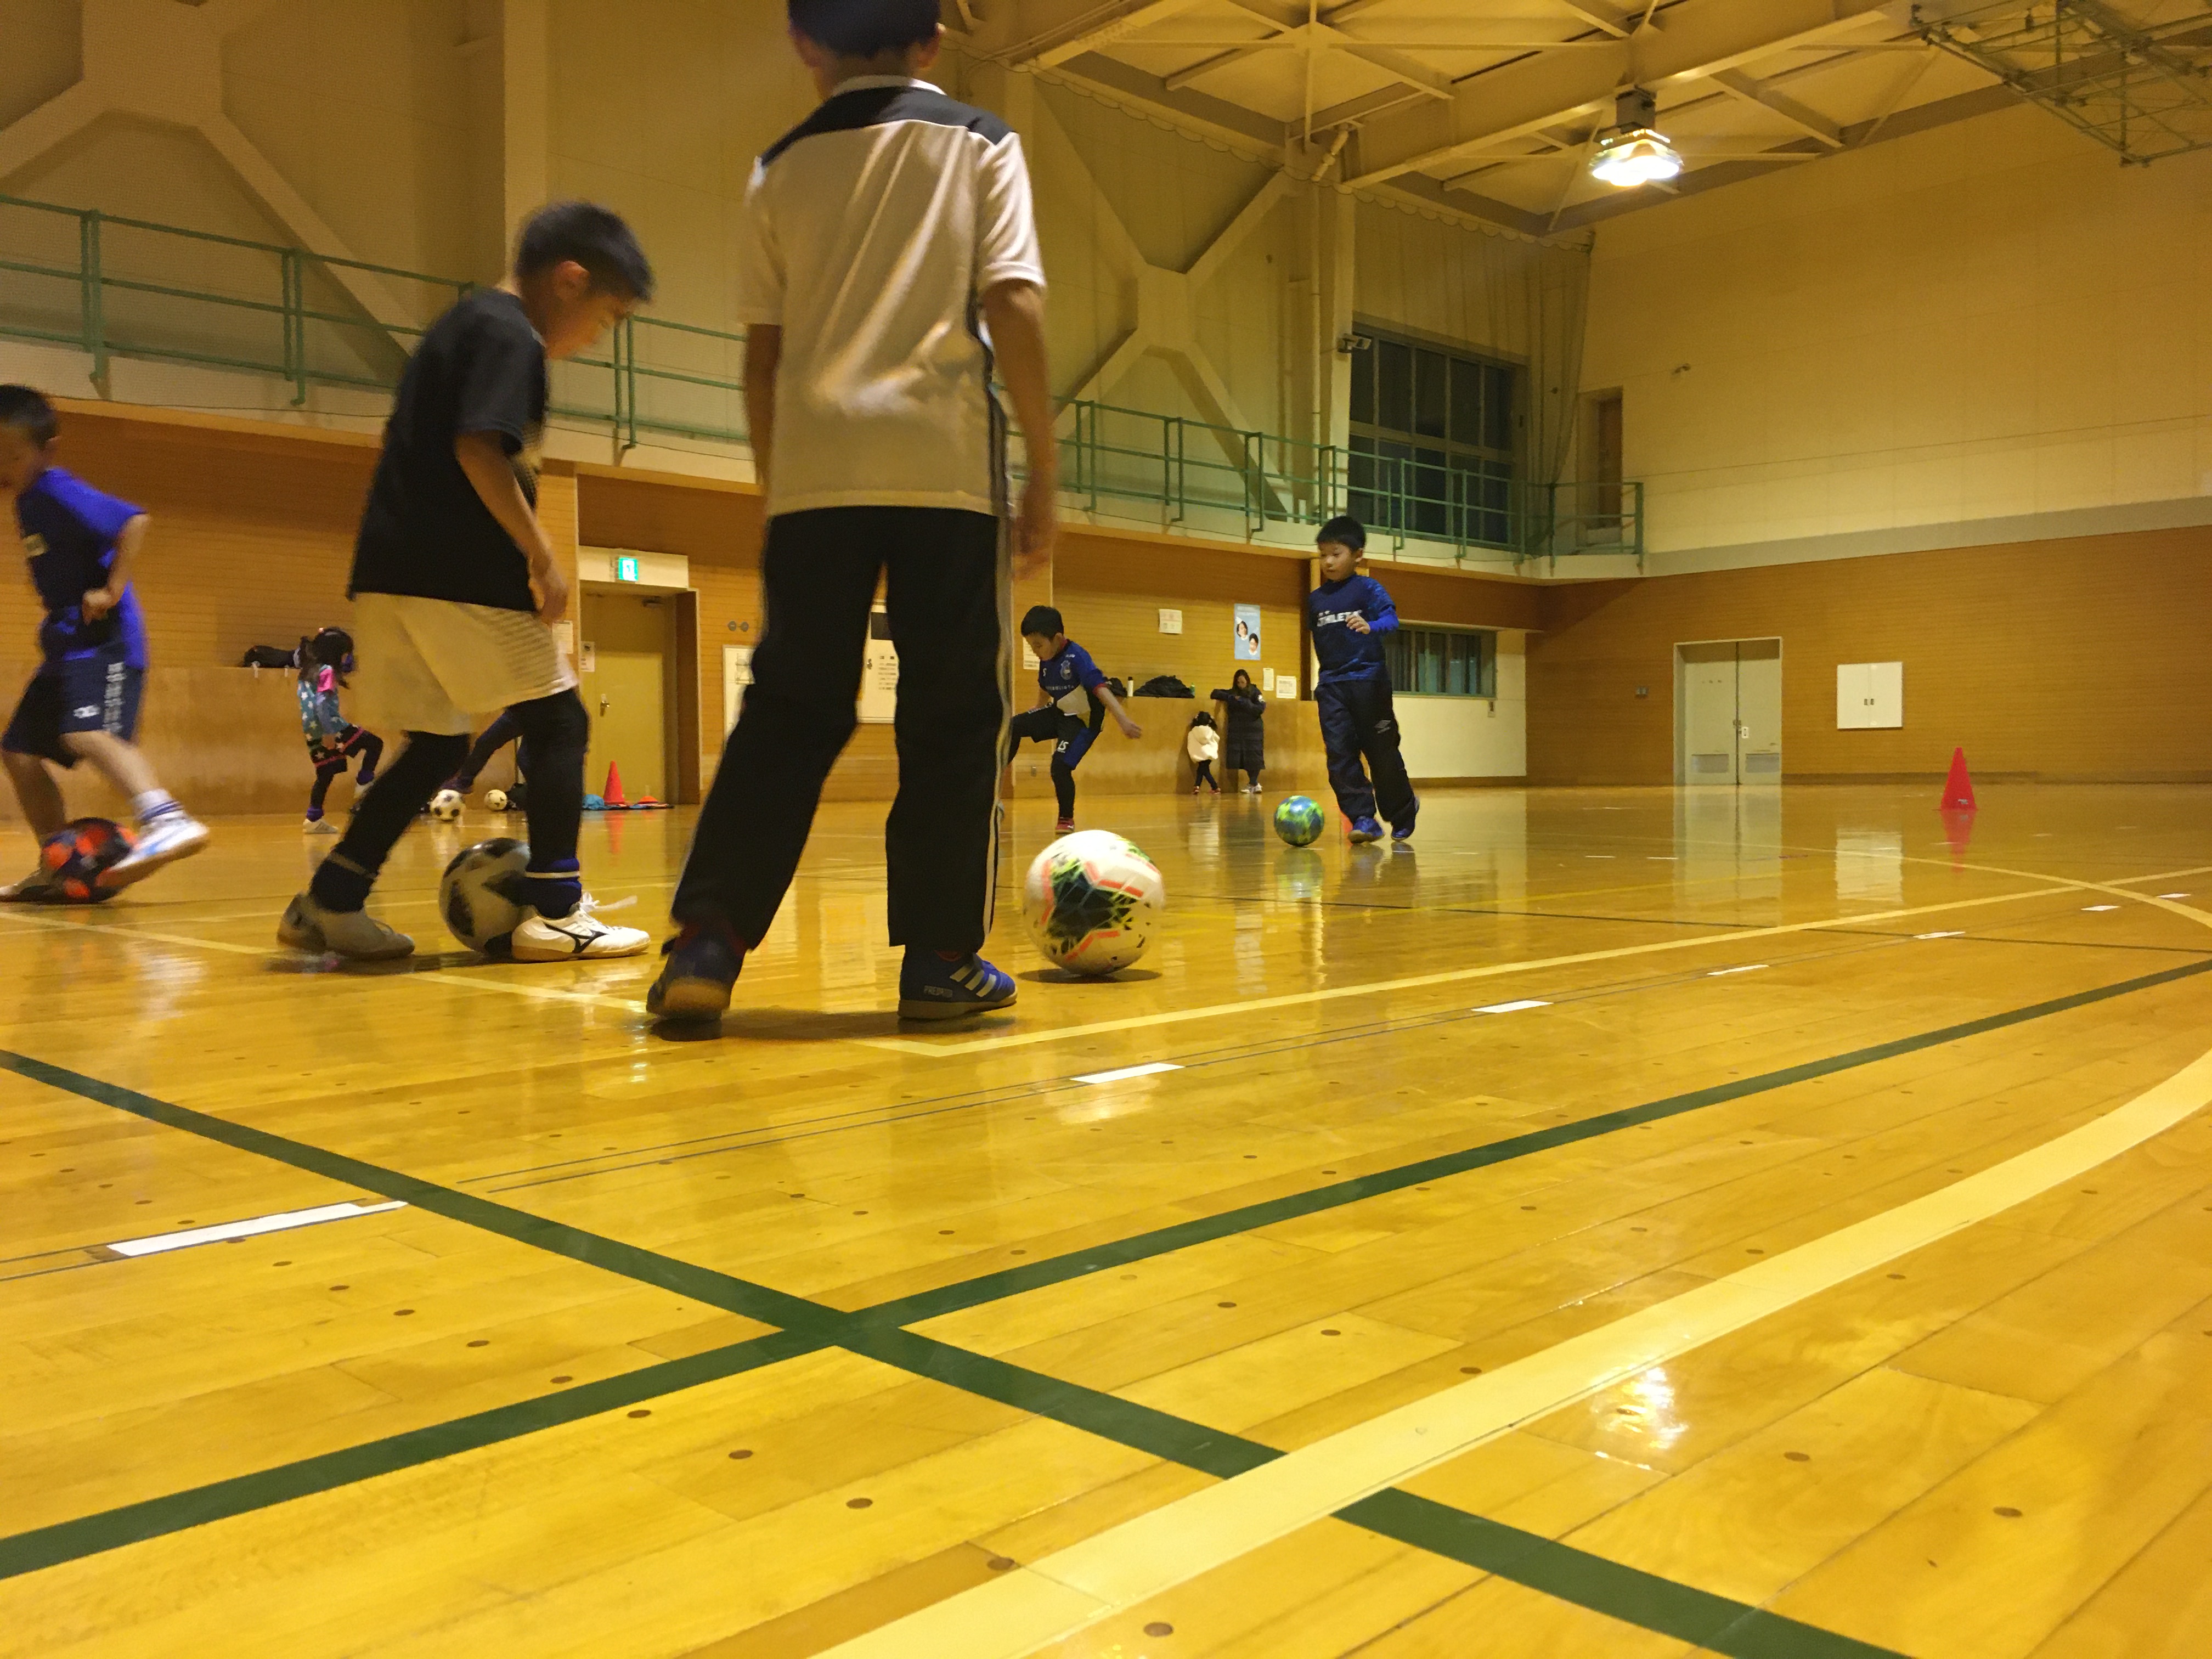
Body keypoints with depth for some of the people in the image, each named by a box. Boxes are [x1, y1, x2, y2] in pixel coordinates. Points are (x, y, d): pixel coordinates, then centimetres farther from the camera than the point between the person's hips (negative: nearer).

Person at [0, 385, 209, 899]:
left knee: (87, 734, -31)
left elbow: (132, 522, -24)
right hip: (66, 641, 10)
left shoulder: (57, 493, -13)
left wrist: (112, 591, -24)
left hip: (101, 640, -10)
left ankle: (168, 820, -49)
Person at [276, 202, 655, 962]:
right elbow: (478, 449, -21)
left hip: (394, 571, 9)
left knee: (437, 743, 14)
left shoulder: (463, 324, 22)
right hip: (459, 576, -9)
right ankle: (553, 912, -3)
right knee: (558, 722, -1)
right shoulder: (510, 334, -8)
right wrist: (542, 555, -16)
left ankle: (327, 903, 12)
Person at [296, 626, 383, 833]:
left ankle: (314, 819, 11)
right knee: (375, 744, -3)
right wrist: (328, 732, -23)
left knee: (325, 774, 13)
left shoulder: (307, 670, 16)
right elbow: (321, 702, -20)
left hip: (313, 733, 9)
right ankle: (364, 785, -6)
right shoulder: (327, 671, -10)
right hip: (331, 726, -9)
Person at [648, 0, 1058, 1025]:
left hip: (814, 470, 3)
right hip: (945, 461, -2)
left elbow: (762, 352, 11)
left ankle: (708, 940, -1)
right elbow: (1014, 309, -4)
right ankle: (940, 958, 6)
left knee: (789, 711, 8)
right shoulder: (980, 144, 9)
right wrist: (1044, 468, 0)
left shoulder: (783, 167, 15)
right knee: (952, 714, 5)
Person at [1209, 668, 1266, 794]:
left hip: (1253, 730, -3)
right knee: (1238, 757, -2)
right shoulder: (1232, 693, 9)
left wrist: (1246, 703, -18)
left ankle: (1253, 784, -1)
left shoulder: (1255, 692, -1)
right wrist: (1231, 698, -11)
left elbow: (1261, 708, -9)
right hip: (1237, 730, 3)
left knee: (1254, 757, -9)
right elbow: (1215, 694, 4)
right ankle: (1254, 784, 8)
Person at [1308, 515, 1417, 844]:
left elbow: (1391, 618, -14)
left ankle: (1403, 814, 21)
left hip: (1368, 679, -4)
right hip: (1331, 685, 4)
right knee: (1340, 754, -9)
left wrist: (1371, 627, -35)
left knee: (1382, 752, 3)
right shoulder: (1315, 599, 12)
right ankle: (1363, 818, -7)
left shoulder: (1368, 588, -2)